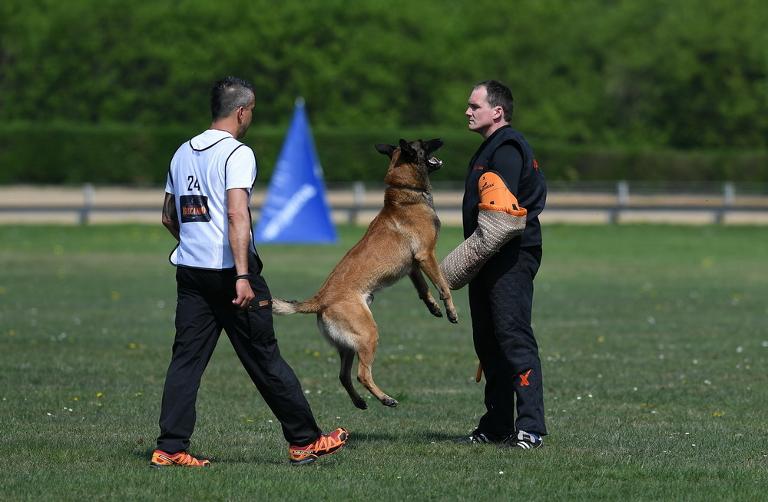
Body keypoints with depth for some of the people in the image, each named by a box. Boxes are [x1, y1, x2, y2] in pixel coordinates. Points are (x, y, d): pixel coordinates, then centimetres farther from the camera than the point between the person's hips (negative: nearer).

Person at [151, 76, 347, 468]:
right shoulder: (236, 153, -10)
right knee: (264, 359, 1)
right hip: (229, 270, -6)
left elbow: (168, 218, 20)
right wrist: (242, 277, -26)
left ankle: (170, 448, -3)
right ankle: (304, 442, 10)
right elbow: (237, 215, -22)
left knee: (186, 359, 5)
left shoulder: (183, 153, 13)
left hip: (189, 270, 7)